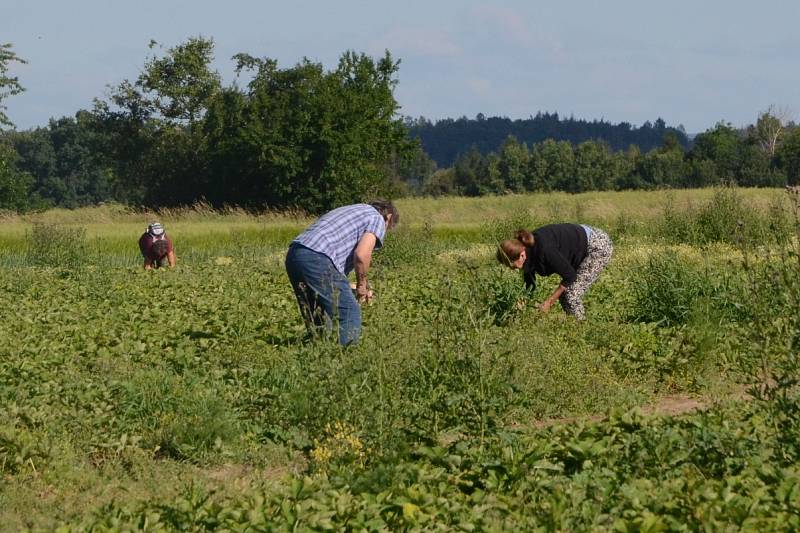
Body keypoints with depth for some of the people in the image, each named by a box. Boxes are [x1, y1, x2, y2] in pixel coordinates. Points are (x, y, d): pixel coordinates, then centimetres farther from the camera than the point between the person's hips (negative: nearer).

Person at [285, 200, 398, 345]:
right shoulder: (378, 219, 9)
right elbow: (361, 254, -8)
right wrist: (362, 284, 7)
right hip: (318, 259, -9)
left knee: (317, 319, 18)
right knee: (349, 313, -2)